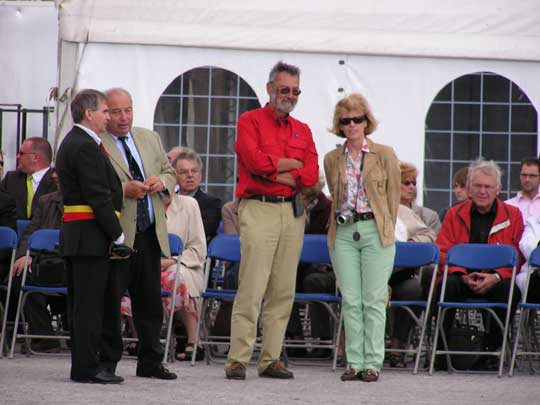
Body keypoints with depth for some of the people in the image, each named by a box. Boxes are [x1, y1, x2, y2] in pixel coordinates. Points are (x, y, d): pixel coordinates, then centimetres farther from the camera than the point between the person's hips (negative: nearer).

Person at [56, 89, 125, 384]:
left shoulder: (71, 143, 19)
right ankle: (87, 367, -5)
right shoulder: (86, 147, -14)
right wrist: (117, 234, -16)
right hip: (90, 237, -11)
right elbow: (98, 196, -19)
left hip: (74, 235, 11)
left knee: (81, 303, 11)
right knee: (89, 302, -7)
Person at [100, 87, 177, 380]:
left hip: (150, 233, 6)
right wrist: (124, 190, -24)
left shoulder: (150, 139, 15)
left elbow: (170, 172, 21)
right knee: (109, 302, -2)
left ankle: (150, 362, 19)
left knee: (150, 302, 11)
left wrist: (162, 181, -2)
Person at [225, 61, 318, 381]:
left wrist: (275, 172, -7)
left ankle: (271, 359, 9)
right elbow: (256, 160, -13)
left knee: (283, 291, 4)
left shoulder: (303, 131, 17)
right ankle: (238, 360, -10)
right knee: (252, 289, -11)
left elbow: (311, 174, 5)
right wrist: (291, 163, -2)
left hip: (293, 212, 5)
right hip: (259, 210, -5)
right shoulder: (250, 121, 3)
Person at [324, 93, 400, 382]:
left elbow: (393, 196, 4)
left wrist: (384, 231, 4)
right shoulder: (332, 159, 10)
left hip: (375, 231, -3)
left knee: (374, 301, -4)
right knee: (350, 301, 0)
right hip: (343, 233, 3)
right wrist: (343, 223, 10)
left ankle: (372, 363, 0)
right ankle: (354, 362, 4)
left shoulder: (384, 155, 1)